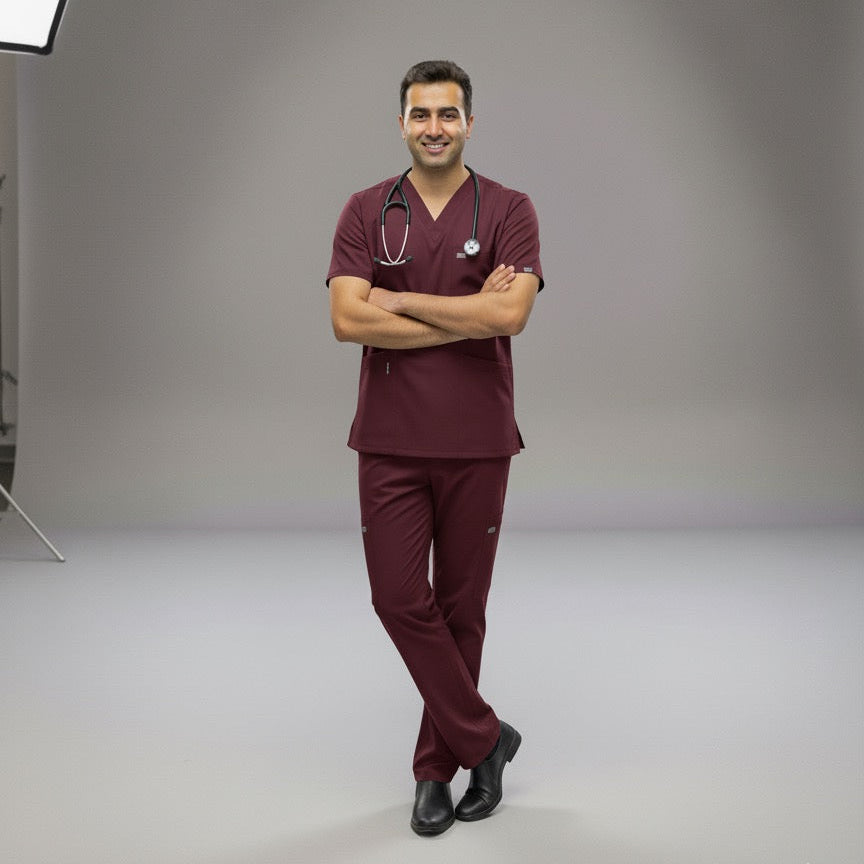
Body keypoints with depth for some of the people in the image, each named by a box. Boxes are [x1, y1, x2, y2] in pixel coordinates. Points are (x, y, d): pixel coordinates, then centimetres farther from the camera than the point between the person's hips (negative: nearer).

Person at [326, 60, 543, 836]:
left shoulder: (508, 210, -2)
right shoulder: (366, 211, 2)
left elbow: (509, 314, -18)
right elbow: (348, 319, -12)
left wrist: (400, 301, -13)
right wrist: (466, 316, -14)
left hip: (476, 441, -1)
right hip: (389, 440, 1)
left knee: (460, 605, 7)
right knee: (399, 598, -4)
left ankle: (438, 765, 23)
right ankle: (484, 737, 14)